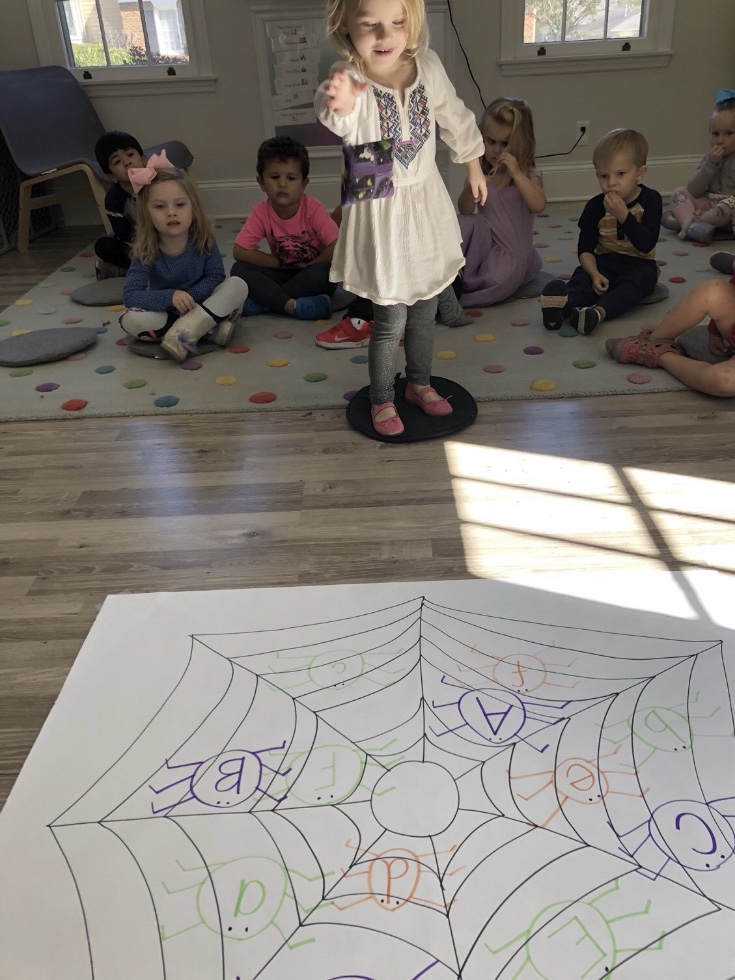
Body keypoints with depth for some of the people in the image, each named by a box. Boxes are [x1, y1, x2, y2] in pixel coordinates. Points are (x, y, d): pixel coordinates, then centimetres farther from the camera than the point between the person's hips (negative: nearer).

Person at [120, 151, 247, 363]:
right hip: (166, 312, 0)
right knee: (130, 320, -29)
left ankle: (185, 332, -34)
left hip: (202, 305, 1)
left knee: (238, 285, -24)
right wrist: (170, 297, -40)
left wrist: (190, 297, -30)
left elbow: (216, 276, -13)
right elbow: (130, 295, -24)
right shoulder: (146, 251, -18)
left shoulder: (203, 239, -14)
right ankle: (211, 326, -27)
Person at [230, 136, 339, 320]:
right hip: (282, 274, 3)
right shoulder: (261, 212, -10)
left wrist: (307, 266, -18)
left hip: (310, 274, -2)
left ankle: (263, 302, -27)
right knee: (239, 270, -19)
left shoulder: (313, 209, -17)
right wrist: (281, 263, -16)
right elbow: (240, 251, -13)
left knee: (324, 272, -36)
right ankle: (291, 305, -33)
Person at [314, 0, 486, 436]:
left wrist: (474, 166, 23)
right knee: (390, 319, 1)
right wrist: (339, 105, -68)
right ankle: (382, 399, 24)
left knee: (425, 309, 17)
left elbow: (455, 117, 12)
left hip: (428, 205, 5)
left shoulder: (428, 66, -6)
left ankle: (420, 383, 38)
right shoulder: (350, 80, -20)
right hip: (381, 215, -5)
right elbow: (342, 119, -45)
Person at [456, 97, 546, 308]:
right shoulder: (480, 172, 3)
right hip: (485, 242, 2)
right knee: (467, 223, -29)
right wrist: (471, 187, -26)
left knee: (498, 281, -33)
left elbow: (538, 205, -26)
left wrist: (516, 173, -33)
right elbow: (465, 211, -6)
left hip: (512, 251, -2)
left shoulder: (529, 175, -6)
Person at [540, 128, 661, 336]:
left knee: (637, 280, -34)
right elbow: (585, 248, -5)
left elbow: (647, 245, -19)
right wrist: (594, 274, -23)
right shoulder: (595, 206, -1)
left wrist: (623, 215, -27)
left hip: (639, 265, -2)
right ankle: (564, 303, -58)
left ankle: (600, 311, -58)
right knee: (581, 275, -26)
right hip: (604, 262, 2)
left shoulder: (650, 200, -7)